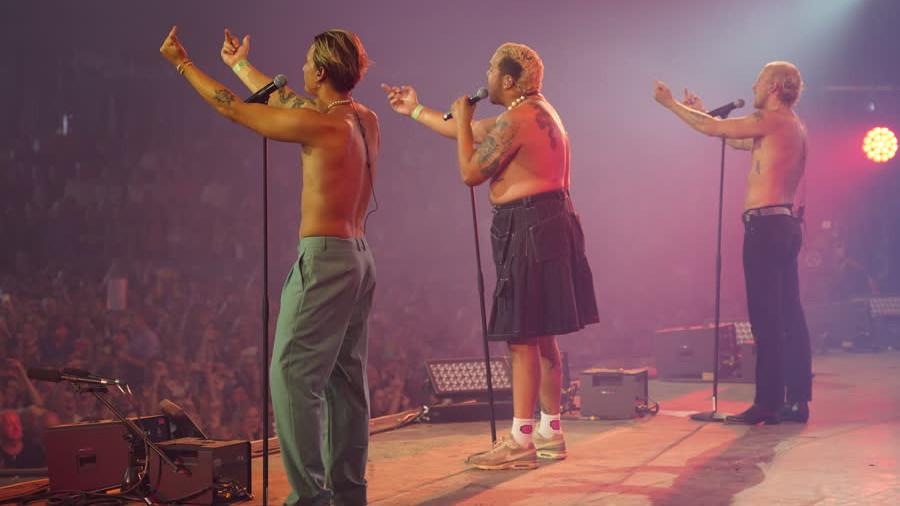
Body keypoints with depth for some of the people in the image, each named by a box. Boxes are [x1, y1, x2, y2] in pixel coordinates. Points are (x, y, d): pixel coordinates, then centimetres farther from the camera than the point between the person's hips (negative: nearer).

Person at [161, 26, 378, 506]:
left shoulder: (321, 125, -15)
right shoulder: (366, 121, 9)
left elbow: (234, 109, -5)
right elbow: (288, 101, 24)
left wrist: (182, 62, 7)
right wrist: (241, 65, 36)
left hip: (324, 256, -9)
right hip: (358, 256, 9)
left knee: (292, 376, -8)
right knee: (344, 377, 12)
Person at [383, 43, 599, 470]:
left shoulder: (515, 120, -15)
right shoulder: (535, 110, 17)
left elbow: (470, 172, -10)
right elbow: (473, 133, 27)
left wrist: (461, 118, 2)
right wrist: (416, 111, 36)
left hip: (528, 233, -10)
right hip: (550, 226, 10)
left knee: (522, 338, -9)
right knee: (541, 337, 15)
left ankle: (520, 442, -8)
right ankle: (549, 432, 22)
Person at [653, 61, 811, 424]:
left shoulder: (771, 120, -9)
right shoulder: (795, 127, 20)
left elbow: (712, 128, -11)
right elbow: (735, 139, 31)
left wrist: (670, 103, 1)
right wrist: (701, 112, 37)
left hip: (765, 224, -10)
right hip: (787, 225, 10)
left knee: (766, 318, -9)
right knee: (789, 315, 9)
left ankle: (767, 404, -10)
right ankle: (796, 401, 12)